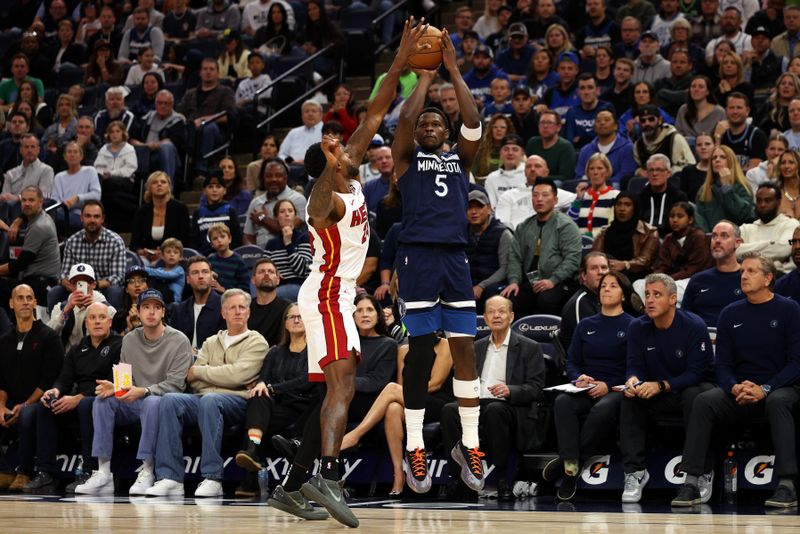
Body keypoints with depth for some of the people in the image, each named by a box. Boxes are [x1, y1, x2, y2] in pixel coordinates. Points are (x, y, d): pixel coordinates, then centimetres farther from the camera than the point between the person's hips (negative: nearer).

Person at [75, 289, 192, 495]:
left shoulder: (179, 341, -5)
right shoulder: (130, 340, 11)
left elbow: (175, 384, -14)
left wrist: (144, 391, -29)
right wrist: (114, 387, -15)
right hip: (134, 403, 5)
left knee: (152, 402, -39)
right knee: (102, 400, -21)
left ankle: (147, 473, -34)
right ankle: (103, 473, -25)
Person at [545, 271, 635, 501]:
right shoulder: (585, 325, 21)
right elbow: (571, 361, 17)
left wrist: (608, 386, -14)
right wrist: (579, 378, -6)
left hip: (616, 392, -4)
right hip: (586, 392, 4)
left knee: (603, 409, -39)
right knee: (562, 402, -32)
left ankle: (566, 461, -30)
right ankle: (571, 466, -41)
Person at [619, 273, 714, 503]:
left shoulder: (694, 326, -17)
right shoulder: (638, 327, -3)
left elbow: (696, 372, -21)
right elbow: (635, 366, -4)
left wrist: (661, 386, -33)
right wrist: (633, 381, -30)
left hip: (693, 387, -4)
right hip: (659, 397, 4)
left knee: (694, 396, -37)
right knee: (630, 398, -24)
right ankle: (635, 471, -24)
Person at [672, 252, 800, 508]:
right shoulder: (731, 314, 11)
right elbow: (722, 364, 8)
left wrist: (764, 389, -19)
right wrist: (735, 388, -14)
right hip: (739, 393, 4)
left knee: (777, 402, -38)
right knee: (704, 401, -25)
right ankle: (692, 484, -29)